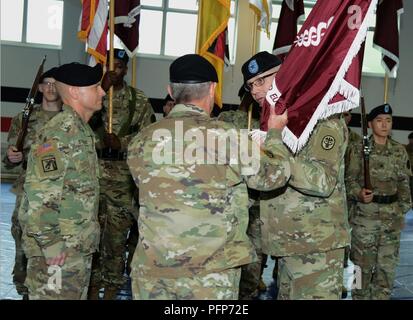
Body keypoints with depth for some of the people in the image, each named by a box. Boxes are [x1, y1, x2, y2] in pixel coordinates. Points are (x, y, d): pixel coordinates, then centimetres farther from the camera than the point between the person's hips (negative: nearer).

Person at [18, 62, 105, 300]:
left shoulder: (82, 130, 11)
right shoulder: (58, 135, -18)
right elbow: (40, 197, -23)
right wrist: (52, 248, -21)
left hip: (80, 249, 9)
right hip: (59, 252, -9)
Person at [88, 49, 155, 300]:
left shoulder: (138, 100, 6)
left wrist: (121, 142, -12)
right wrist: (102, 92, -14)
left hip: (122, 176, -1)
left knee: (117, 233, 4)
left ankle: (111, 290, 17)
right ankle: (93, 287, 20)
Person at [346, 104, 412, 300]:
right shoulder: (359, 149, -3)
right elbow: (350, 179, -4)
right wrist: (359, 193, -23)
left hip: (392, 216, 3)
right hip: (366, 215, -3)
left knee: (387, 267, 7)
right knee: (363, 265, 3)